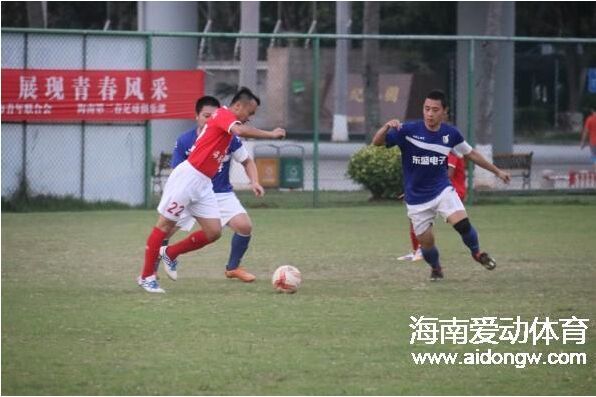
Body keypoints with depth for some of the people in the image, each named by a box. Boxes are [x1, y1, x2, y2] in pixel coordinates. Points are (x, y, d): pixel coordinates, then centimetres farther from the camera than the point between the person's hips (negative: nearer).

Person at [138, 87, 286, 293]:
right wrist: (270, 134, -23)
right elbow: (240, 130, -31)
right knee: (165, 224, 1)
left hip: (203, 185, 9)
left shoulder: (226, 120, 16)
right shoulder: (223, 114, -11)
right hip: (188, 177, -9)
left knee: (214, 232, 1)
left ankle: (169, 253, 20)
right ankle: (146, 276, 8)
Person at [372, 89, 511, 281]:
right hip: (417, 198, -1)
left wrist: (497, 171, 18)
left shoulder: (450, 133, -4)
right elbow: (377, 142, -17)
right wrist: (387, 126, -38)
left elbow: (471, 154, 13)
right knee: (426, 242, 3)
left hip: (442, 190, 1)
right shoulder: (408, 130, -14)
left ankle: (477, 252, 9)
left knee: (462, 223, -22)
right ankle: (436, 268, 36)